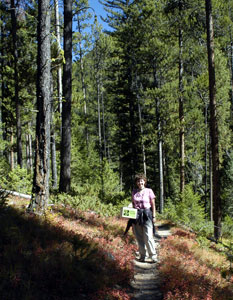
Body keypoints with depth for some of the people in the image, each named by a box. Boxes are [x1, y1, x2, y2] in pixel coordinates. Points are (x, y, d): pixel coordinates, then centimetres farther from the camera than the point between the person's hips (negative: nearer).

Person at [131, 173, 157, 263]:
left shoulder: (149, 191, 0)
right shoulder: (134, 191, 10)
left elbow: (153, 205, 2)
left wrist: (154, 216, -3)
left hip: (147, 215, -4)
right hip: (136, 215, 4)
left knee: (148, 236, -9)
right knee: (139, 237, 6)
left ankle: (153, 256, -1)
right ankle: (142, 256, 17)